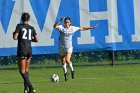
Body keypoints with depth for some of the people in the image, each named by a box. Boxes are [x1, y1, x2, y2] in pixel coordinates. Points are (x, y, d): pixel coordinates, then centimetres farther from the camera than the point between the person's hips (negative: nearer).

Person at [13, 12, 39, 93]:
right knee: (26, 70, 19)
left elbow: (15, 38, -10)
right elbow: (37, 40, 5)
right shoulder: (31, 28, 9)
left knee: (22, 71, -2)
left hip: (22, 50, -5)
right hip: (29, 50, 5)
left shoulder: (19, 26, -4)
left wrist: (14, 34, 11)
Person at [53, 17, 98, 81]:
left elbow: (82, 28, 12)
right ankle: (65, 72, 36)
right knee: (63, 62, 11)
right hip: (61, 47, 0)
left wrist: (91, 27, 14)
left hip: (69, 47, 0)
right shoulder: (61, 27, -9)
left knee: (67, 60, -22)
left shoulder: (73, 28, 0)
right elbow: (55, 26, -28)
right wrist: (60, 21, -43)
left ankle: (72, 70, 4)